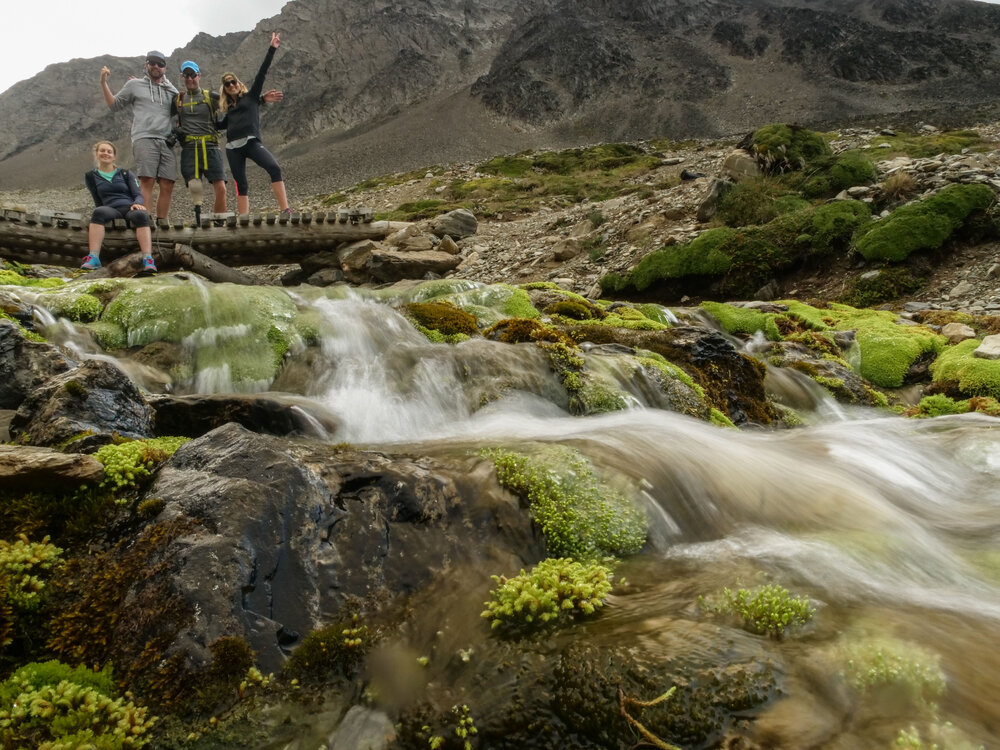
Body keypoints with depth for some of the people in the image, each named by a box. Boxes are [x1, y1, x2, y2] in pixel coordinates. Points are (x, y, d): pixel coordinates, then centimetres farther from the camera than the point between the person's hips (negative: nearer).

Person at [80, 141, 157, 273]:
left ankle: (148, 260, -53)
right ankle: (93, 258, -47)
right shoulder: (91, 176, 20)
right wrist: (102, 215, 2)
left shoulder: (126, 174, 20)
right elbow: (98, 202, 19)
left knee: (141, 215, -37)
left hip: (130, 208, 0)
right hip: (110, 210, 0)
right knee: (98, 212, -36)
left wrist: (138, 203, -15)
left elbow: (138, 194, 7)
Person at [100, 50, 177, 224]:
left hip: (167, 142, 3)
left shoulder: (172, 91, 23)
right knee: (147, 181, -17)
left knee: (167, 185, -4)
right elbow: (114, 104, 19)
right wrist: (103, 83, 9)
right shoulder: (134, 85, 17)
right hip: (144, 139, -3)